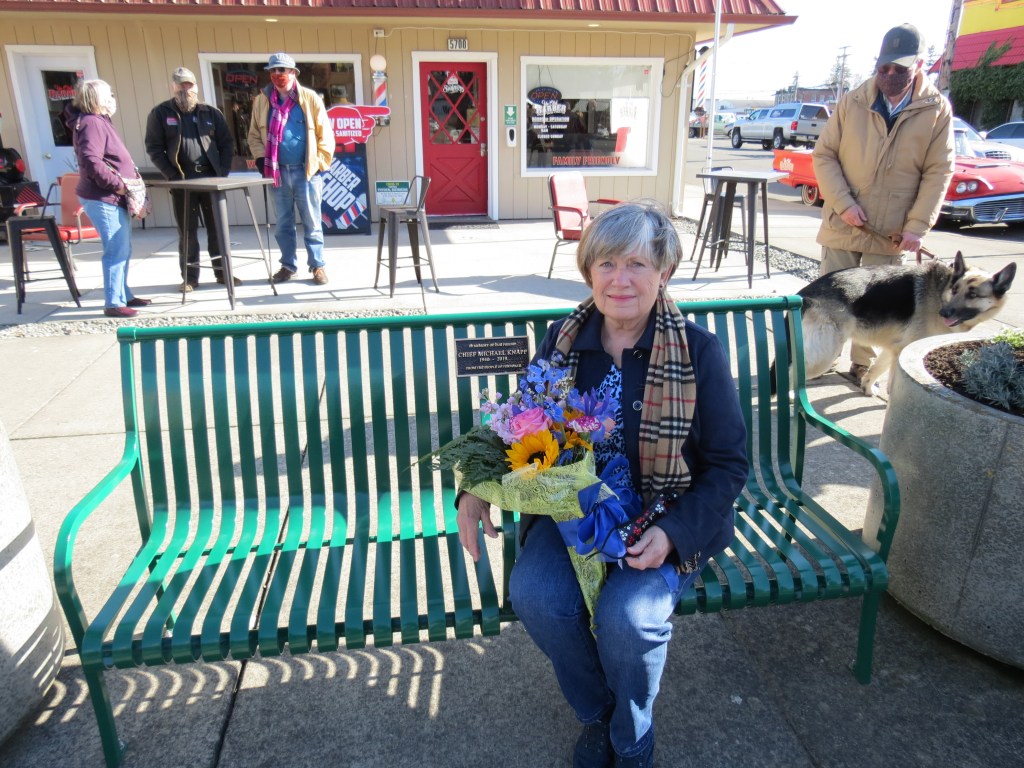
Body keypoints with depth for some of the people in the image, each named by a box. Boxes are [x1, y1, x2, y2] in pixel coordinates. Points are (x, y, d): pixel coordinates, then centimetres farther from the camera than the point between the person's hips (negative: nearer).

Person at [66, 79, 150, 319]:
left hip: (114, 198, 11)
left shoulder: (100, 121, 18)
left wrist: (126, 181, 12)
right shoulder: (91, 123, -14)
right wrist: (118, 184, -20)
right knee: (116, 251, -10)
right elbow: (91, 163, -26)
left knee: (123, 250, 18)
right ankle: (113, 303, -5)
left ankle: (123, 295, 29)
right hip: (103, 199, -11)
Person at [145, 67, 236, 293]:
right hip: (182, 181, -2)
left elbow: (226, 144, 9)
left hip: (211, 178, 2)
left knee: (218, 226, 6)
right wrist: (171, 174, -10)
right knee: (187, 230, 3)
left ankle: (222, 271, 17)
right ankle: (190, 277, 11)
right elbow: (154, 148, -1)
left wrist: (223, 170, -3)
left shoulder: (211, 112, 8)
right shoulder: (160, 113, 2)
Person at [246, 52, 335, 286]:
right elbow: (254, 134, 14)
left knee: (312, 223, 3)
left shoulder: (310, 98, -1)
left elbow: (325, 133, 0)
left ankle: (317, 266, 12)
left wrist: (321, 162, -4)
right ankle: (288, 265, 20)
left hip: (306, 171, -3)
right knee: (283, 223, 10)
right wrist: (261, 158, 0)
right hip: (277, 171, 3)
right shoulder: (262, 100, 6)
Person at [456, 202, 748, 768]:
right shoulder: (562, 340, -1)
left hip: (665, 522, -2)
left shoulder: (698, 351, -10)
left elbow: (727, 464, -6)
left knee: (627, 613, -28)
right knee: (534, 594, -23)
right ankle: (596, 714, 11)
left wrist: (673, 531, -21)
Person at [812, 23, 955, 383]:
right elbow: (824, 155, -2)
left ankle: (864, 365, 24)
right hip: (842, 225, 0)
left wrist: (917, 226, -11)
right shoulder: (852, 102, -2)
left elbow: (938, 173, -3)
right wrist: (844, 204, -14)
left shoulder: (937, 110, -3)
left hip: (892, 232, 0)